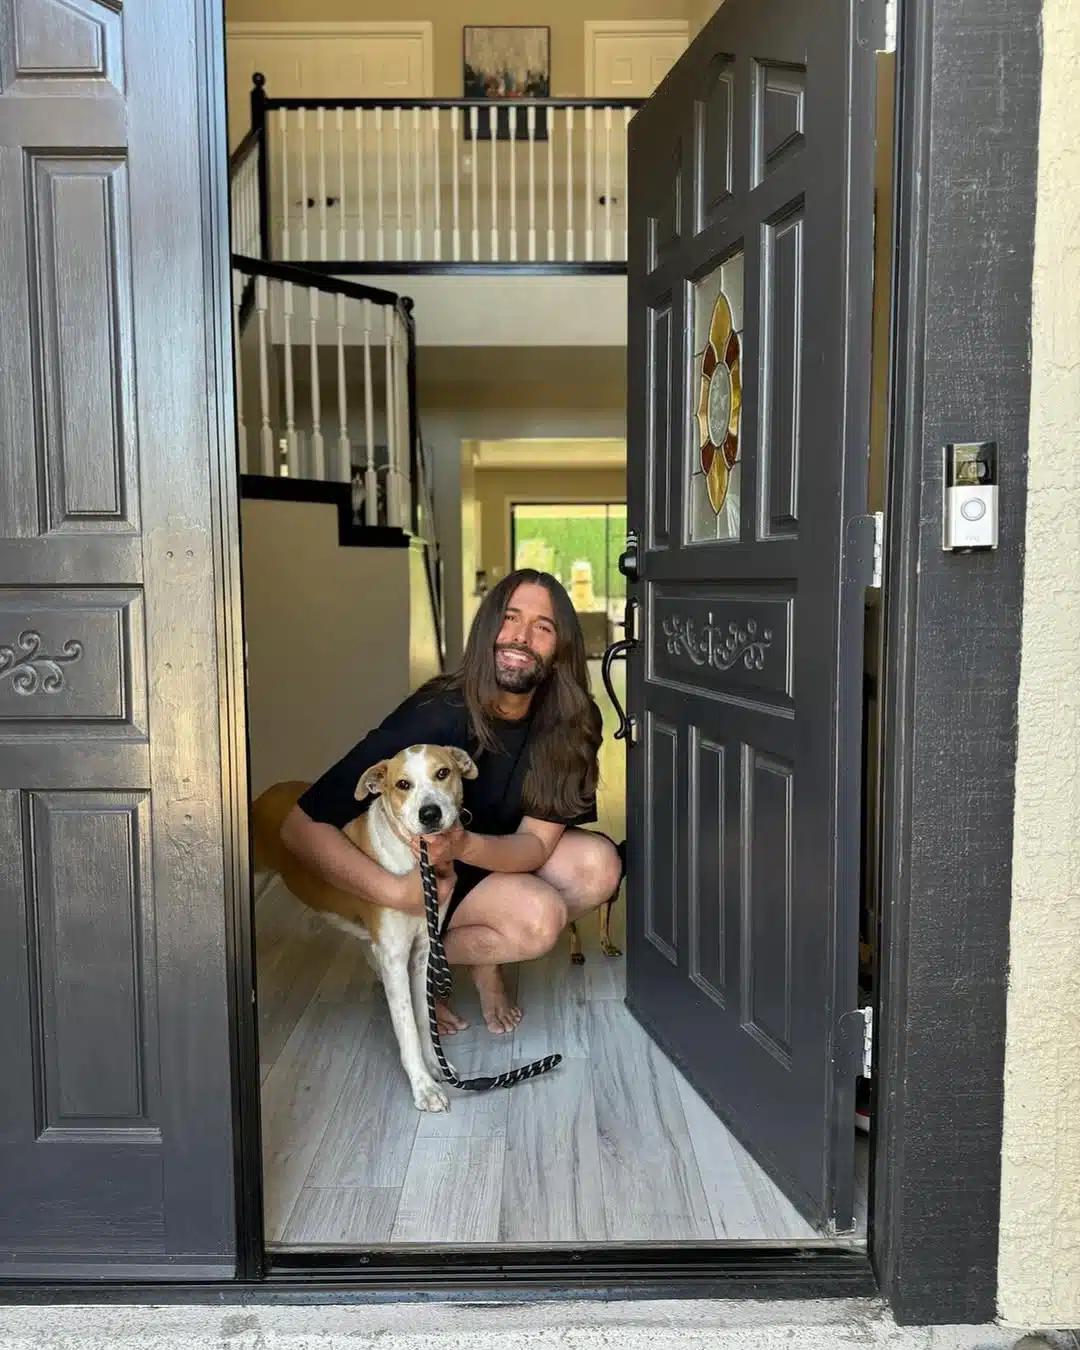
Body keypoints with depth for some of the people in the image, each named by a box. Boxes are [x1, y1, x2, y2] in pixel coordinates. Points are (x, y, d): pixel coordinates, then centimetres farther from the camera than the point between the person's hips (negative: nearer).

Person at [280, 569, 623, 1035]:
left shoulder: (564, 725, -16)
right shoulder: (436, 715, -31)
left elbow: (537, 842, -20)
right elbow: (302, 827, -29)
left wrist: (465, 845, -41)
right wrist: (396, 892, -40)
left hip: (496, 859, 5)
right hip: (418, 872, -5)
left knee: (599, 864, -18)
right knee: (539, 917, -27)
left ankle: (485, 958, 1)